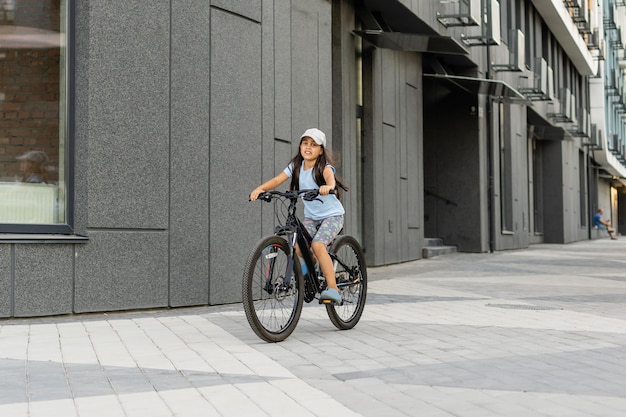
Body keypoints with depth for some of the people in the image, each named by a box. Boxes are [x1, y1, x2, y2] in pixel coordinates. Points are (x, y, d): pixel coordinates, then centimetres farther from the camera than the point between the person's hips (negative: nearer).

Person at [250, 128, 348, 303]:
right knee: (297, 247, -14)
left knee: (317, 244, -29)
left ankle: (333, 288, -25)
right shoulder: (296, 166, -1)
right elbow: (277, 179, -14)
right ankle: (313, 263, 22)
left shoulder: (324, 167, -14)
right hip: (311, 217, 5)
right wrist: (260, 188, -32)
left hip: (332, 215, -5)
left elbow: (330, 177, -37)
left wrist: (328, 186, -61)